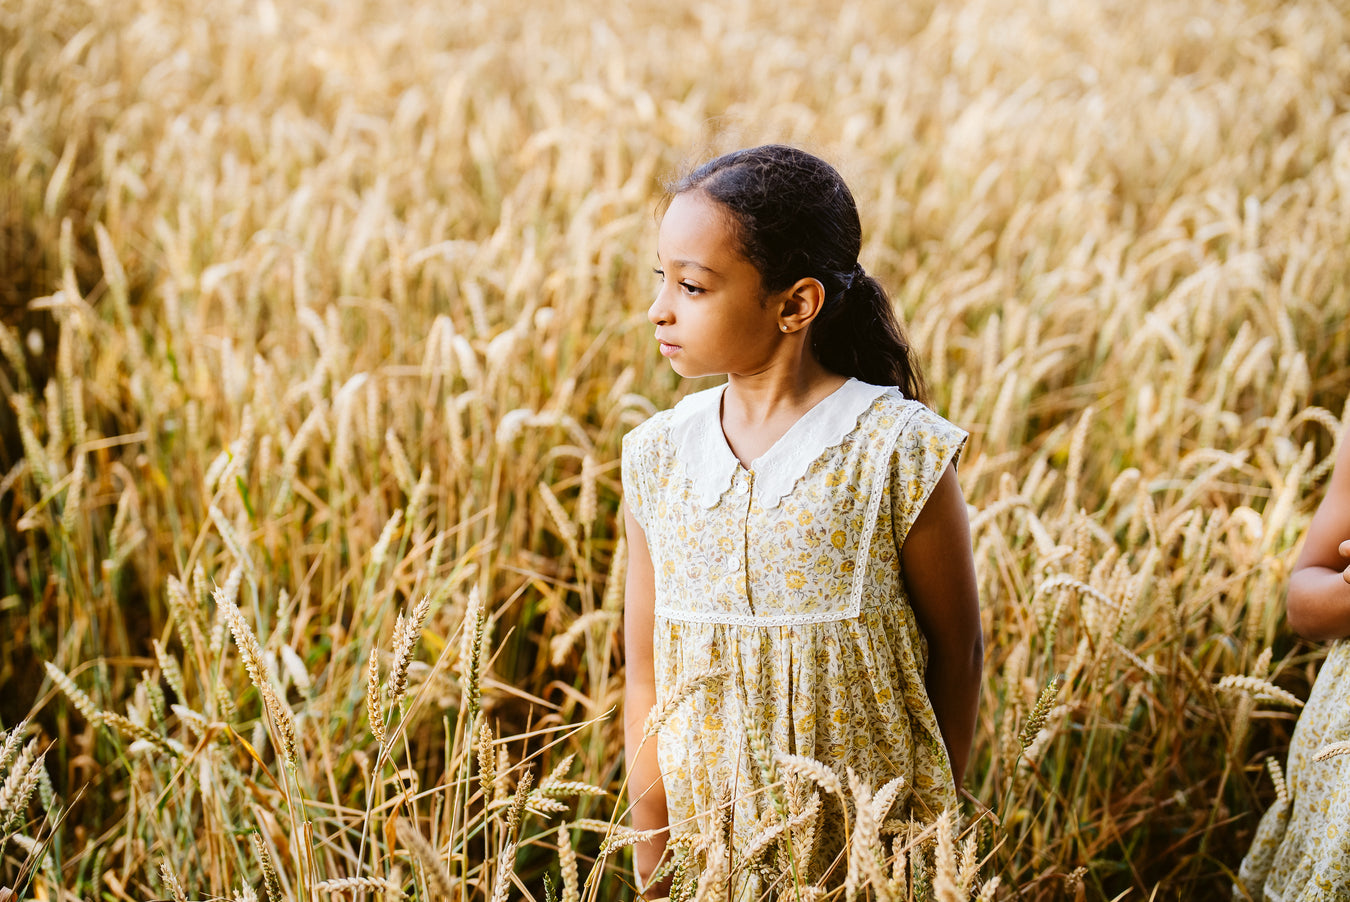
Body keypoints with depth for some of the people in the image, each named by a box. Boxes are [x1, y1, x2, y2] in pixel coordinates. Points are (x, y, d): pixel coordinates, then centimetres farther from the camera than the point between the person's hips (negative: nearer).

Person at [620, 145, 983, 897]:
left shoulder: (898, 453, -13)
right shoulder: (659, 459, -2)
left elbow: (958, 652, -3)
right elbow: (647, 677, 2)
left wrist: (935, 832, 0)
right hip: (709, 841, 3)